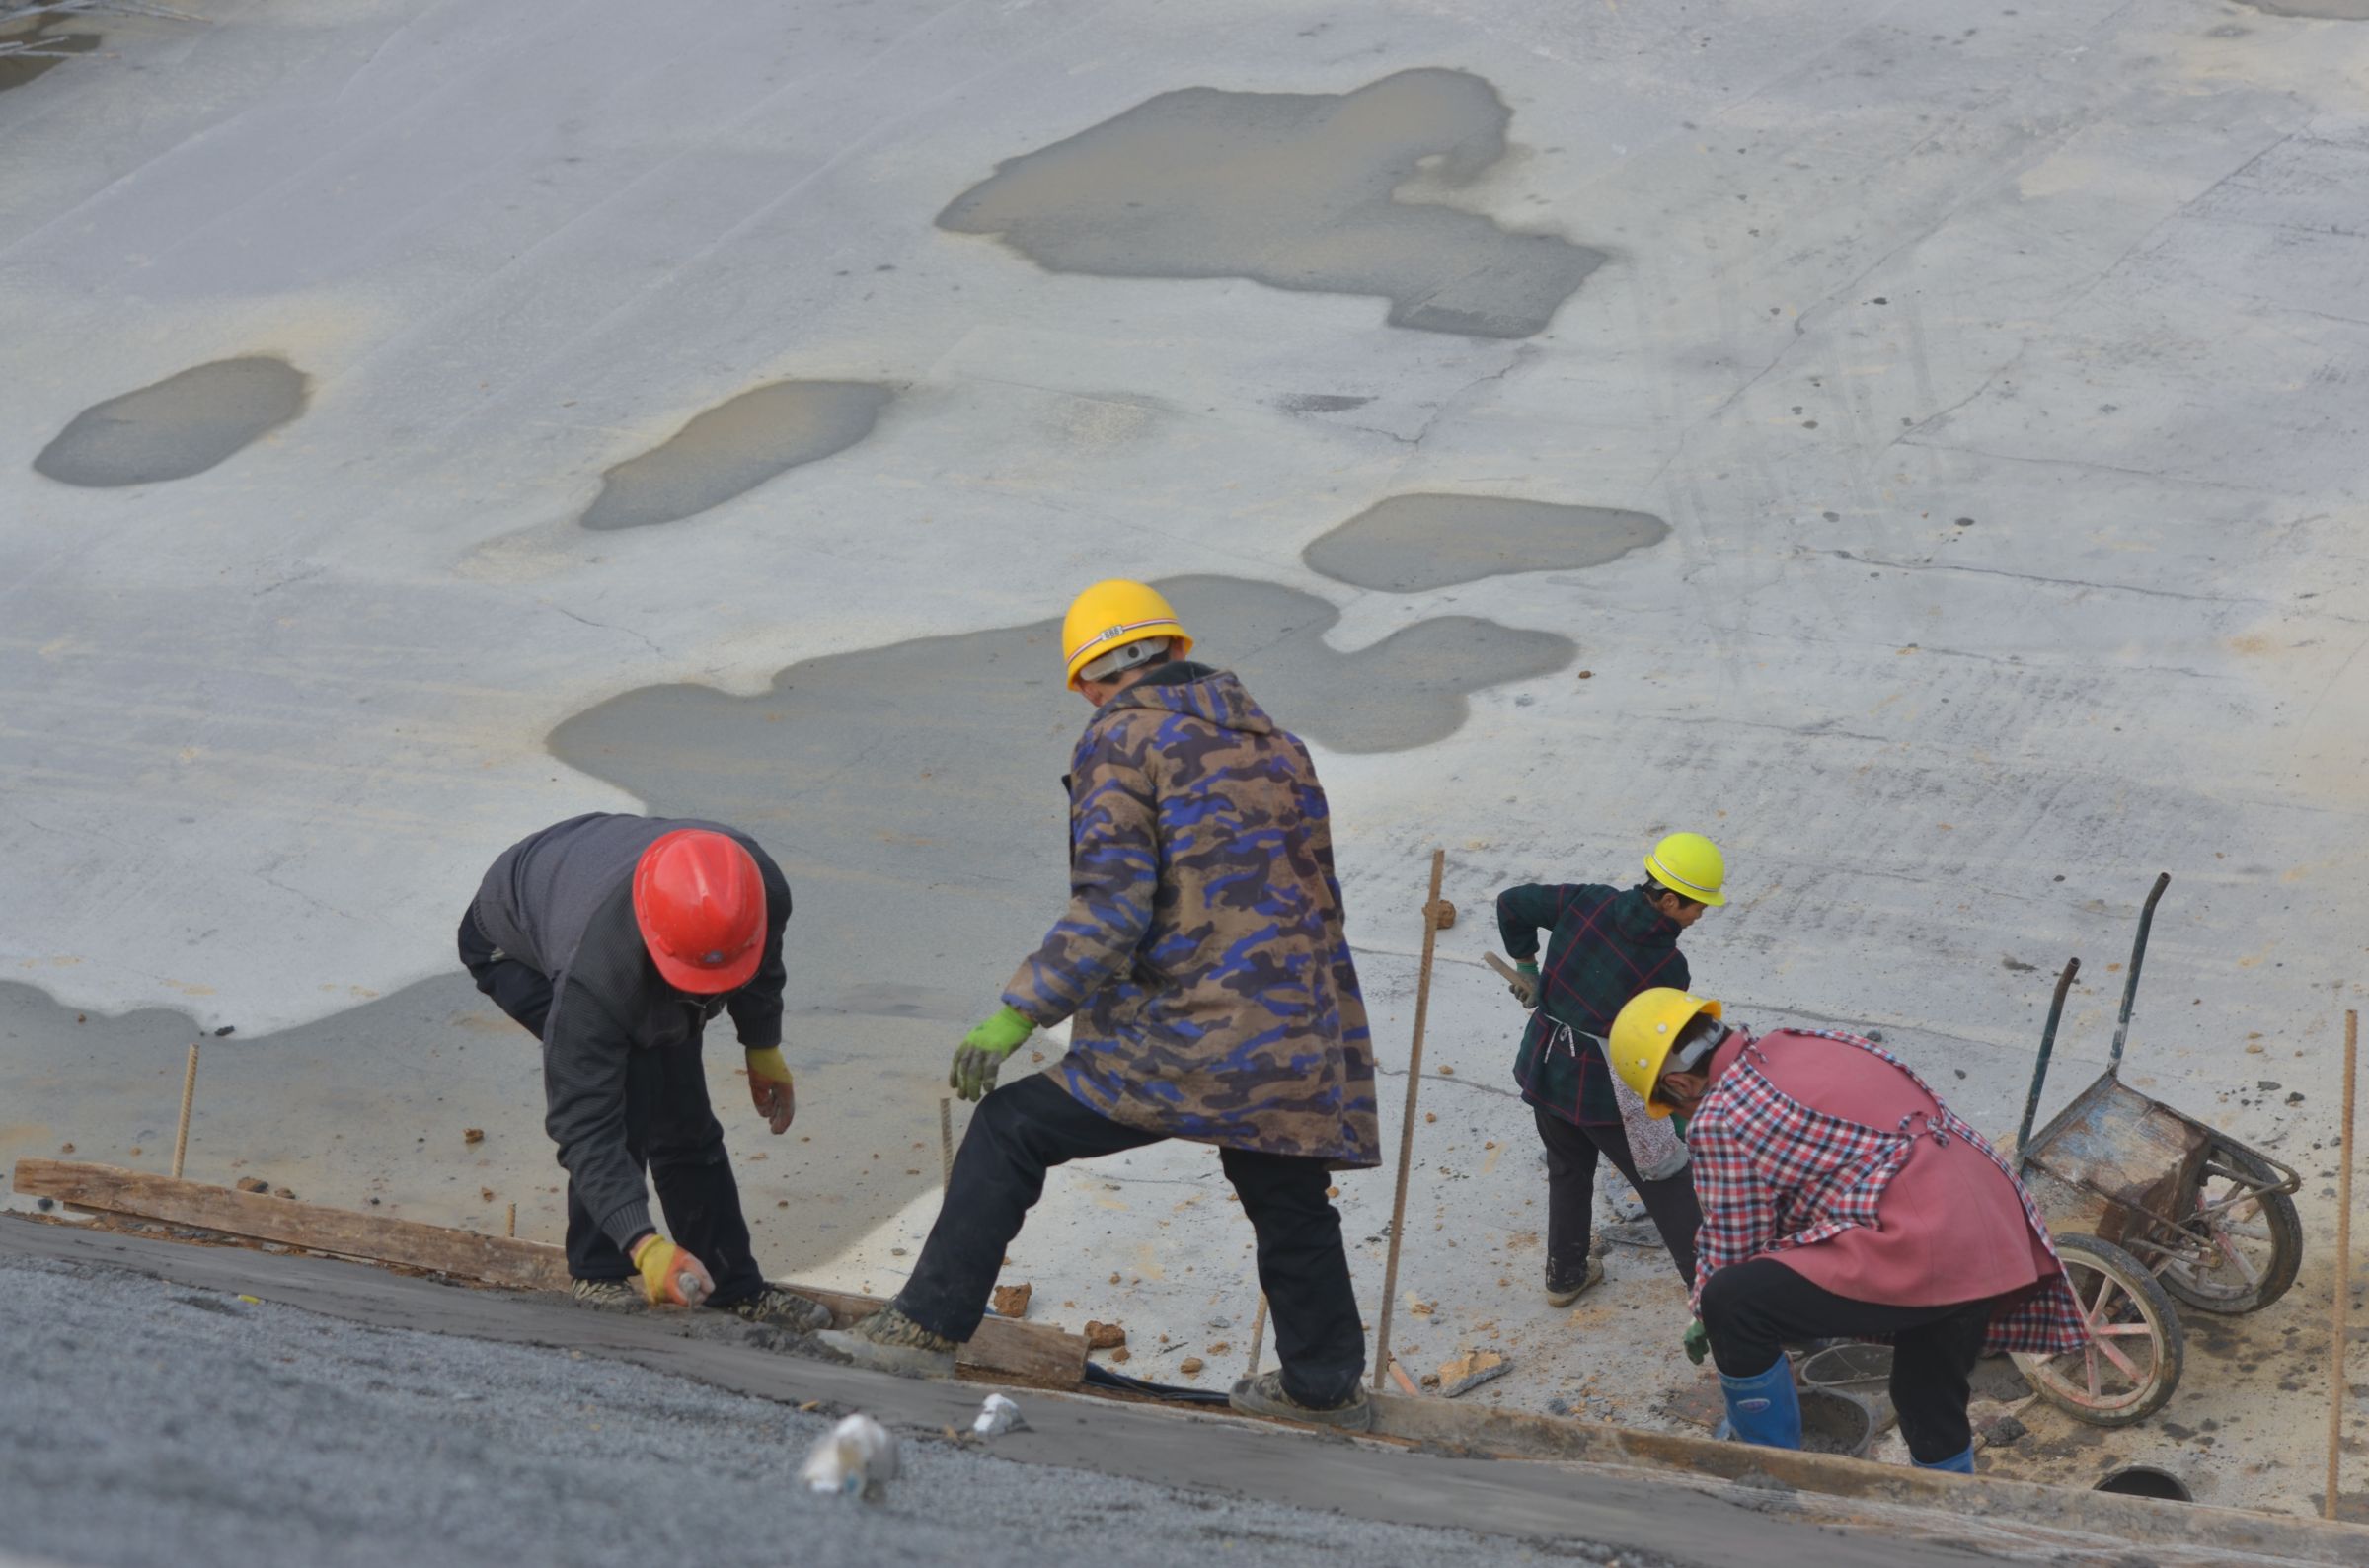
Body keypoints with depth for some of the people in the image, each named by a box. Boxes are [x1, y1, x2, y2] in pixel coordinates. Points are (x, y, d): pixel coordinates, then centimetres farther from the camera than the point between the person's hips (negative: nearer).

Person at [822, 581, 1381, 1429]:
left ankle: (929, 1326, 0)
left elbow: (1112, 910, -15)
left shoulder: (1123, 740, -4)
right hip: (1301, 1041, 6)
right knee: (1290, 1207, 24)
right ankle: (1325, 1384, 35)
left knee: (1011, 1131, 2)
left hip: (1185, 1037, -6)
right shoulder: (1272, 741, 17)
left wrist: (1018, 1015, -13)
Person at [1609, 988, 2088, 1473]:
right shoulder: (1810, 1042, 21)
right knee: (1933, 1407, 25)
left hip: (1918, 1248, -9)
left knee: (1731, 1306, -3)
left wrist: (1707, 1321, 22)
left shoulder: (1718, 1119, -4)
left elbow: (1731, 1255, 2)